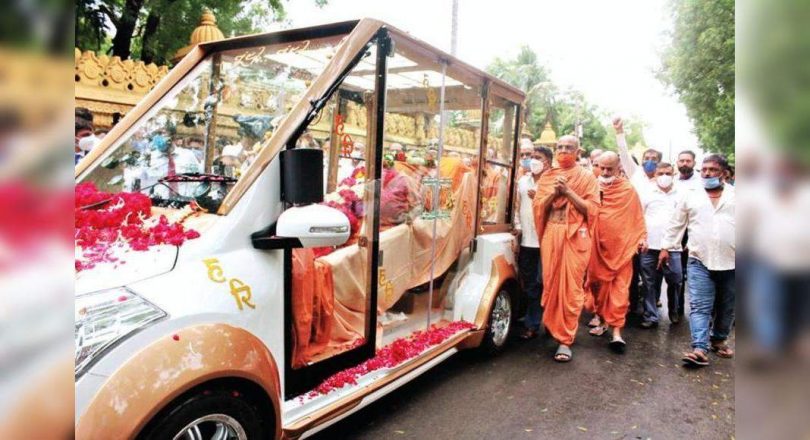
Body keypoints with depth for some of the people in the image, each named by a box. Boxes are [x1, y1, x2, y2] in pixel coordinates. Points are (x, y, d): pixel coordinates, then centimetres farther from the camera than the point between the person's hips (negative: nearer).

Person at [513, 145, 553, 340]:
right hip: (526, 240, 6)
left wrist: (539, 198, -18)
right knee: (529, 284, 11)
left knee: (544, 283, 2)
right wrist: (517, 226, 7)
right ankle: (532, 323, 21)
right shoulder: (523, 181, 14)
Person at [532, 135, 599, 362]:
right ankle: (553, 325, 28)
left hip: (575, 235, -3)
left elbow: (592, 209, -4)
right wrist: (554, 192, -10)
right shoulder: (547, 176, 13)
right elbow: (538, 206, 6)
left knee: (571, 287, -4)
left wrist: (568, 192, -12)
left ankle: (565, 339, 1)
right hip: (551, 234, 3)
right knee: (550, 283, 6)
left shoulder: (586, 176, 4)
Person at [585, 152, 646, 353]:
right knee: (598, 283, 8)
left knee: (620, 288, -4)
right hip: (597, 246, 2)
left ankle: (616, 330, -1)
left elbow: (637, 216, 7)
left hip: (621, 246, -1)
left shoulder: (628, 189, 3)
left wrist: (642, 237, 2)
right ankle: (603, 320, 27)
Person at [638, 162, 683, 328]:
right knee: (650, 283, 5)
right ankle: (650, 316, 14)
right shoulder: (647, 193, 6)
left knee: (675, 281, 2)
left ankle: (674, 311, 26)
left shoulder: (682, 193, 7)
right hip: (649, 246, 0)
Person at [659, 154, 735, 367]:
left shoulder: (734, 197, 6)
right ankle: (700, 349, -11)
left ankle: (719, 339, 34)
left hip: (731, 262, 1)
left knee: (726, 307, 14)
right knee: (700, 307, -7)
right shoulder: (691, 196, 8)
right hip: (700, 262, -1)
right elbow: (676, 224, 11)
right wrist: (666, 247, 7)